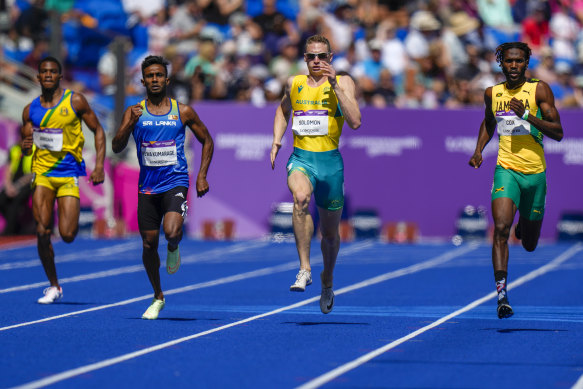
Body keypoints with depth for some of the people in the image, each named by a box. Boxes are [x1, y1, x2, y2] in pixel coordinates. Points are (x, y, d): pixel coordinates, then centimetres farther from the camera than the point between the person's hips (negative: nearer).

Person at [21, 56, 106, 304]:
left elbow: (98, 131, 2)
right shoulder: (30, 110, 7)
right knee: (43, 232, -7)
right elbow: (26, 149, 14)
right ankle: (53, 286, 8)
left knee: (67, 235, -11)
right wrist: (25, 146, -11)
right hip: (42, 173, 3)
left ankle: (74, 220, 28)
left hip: (69, 174, -3)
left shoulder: (75, 101, -2)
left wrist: (99, 166, -7)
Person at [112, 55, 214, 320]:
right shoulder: (135, 112, 2)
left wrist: (202, 175, 3)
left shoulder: (183, 112, 1)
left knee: (172, 231, -27)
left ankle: (174, 248, 11)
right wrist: (131, 123, -22)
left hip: (175, 183, -2)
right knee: (149, 244, 6)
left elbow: (207, 141, 12)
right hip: (147, 186, 2)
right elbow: (117, 147, -7)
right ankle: (157, 297, 26)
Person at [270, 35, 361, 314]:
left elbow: (355, 122, -14)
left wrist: (334, 86, -17)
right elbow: (283, 110, 30)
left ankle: (327, 281, 40)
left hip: (330, 161, 0)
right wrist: (276, 140, 15)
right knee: (301, 197, -35)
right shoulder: (294, 83, 9)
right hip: (301, 159, 0)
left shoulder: (343, 83, 0)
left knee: (330, 233, 12)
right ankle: (304, 269, -34)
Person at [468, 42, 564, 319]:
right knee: (501, 229, -23)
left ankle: (526, 223, 51)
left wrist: (527, 115, -22)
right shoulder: (492, 94, 6)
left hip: (535, 172, 0)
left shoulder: (539, 89, -5)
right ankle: (502, 294, -25)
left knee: (529, 245, 13)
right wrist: (478, 150, 12)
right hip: (506, 169, 0)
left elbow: (558, 133, -10)